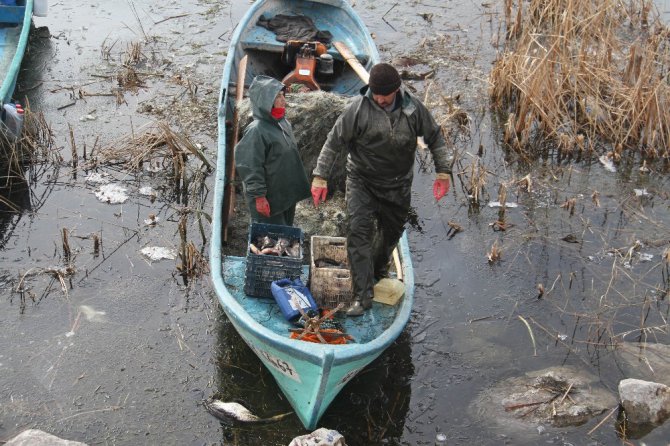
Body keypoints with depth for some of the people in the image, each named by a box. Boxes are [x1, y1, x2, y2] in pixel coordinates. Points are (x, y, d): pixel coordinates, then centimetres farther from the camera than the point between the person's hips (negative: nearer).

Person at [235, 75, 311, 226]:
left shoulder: (284, 123, 9)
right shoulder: (256, 130, -18)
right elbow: (249, 167, -20)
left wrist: (297, 189, 22)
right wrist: (259, 196, -20)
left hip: (287, 197, 9)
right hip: (269, 202, -9)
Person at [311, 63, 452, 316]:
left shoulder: (413, 108, -10)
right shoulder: (358, 108, -17)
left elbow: (435, 138, 4)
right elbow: (334, 142, -10)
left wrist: (443, 172, 3)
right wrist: (320, 176, -13)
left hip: (398, 185, 3)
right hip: (362, 181, -3)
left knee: (392, 231, 18)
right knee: (359, 231, -15)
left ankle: (378, 273, 47)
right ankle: (362, 295, -12)